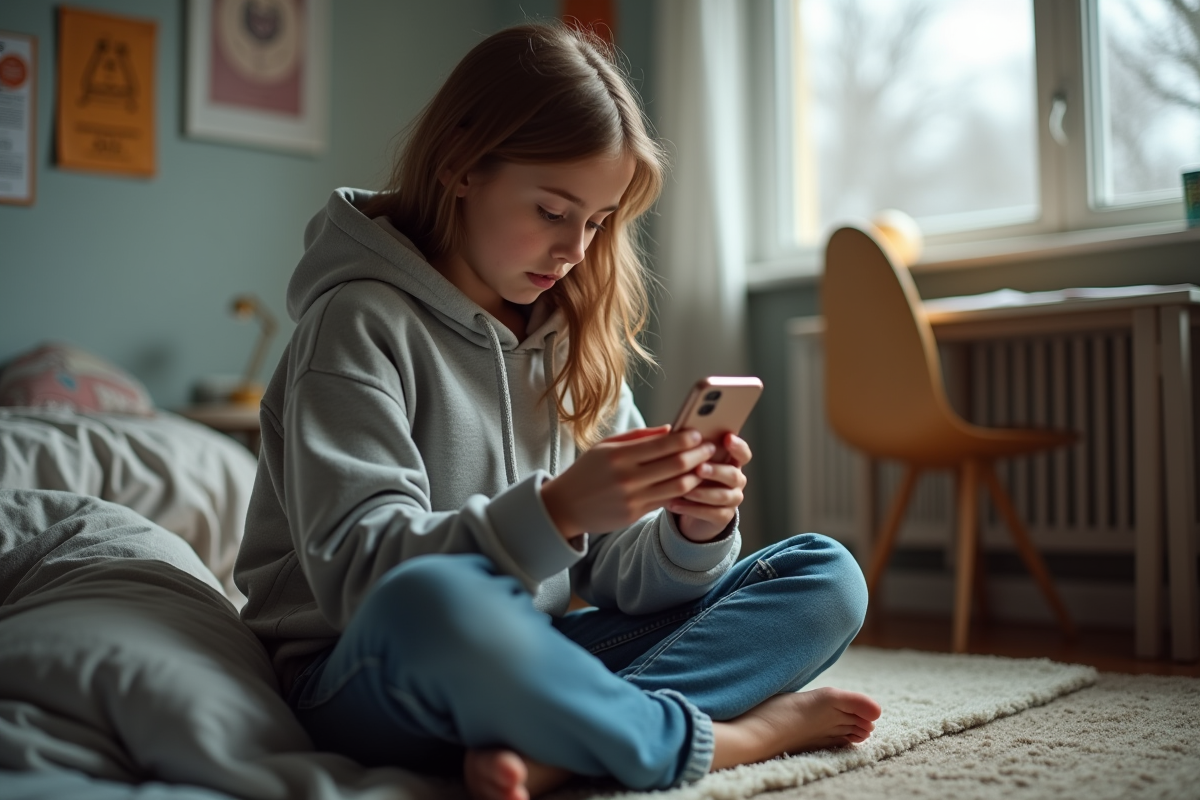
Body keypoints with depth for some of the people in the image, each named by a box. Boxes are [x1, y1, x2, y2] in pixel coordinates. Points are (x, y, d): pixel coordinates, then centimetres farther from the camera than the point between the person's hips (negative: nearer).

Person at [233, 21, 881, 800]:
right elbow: (354, 567, -19)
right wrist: (554, 510, -32)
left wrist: (695, 532, -18)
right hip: (368, 675, -6)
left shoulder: (576, 339, 10)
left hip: (527, 661, 6)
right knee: (435, 600, -42)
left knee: (825, 575, -5)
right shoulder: (360, 321, -8)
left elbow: (621, 579, 5)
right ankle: (721, 737, -17)